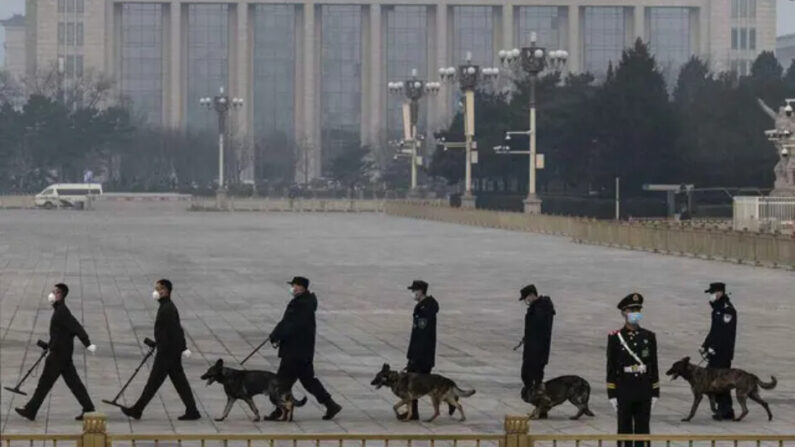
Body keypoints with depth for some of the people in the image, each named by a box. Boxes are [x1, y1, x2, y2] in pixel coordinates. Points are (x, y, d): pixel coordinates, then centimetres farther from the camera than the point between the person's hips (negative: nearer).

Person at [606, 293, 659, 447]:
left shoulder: (649, 336, 5)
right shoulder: (615, 337, -2)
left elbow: (654, 365, 7)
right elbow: (611, 367, -2)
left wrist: (655, 393, 4)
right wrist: (612, 395, -5)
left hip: (644, 392, 2)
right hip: (624, 392, -2)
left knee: (643, 430, 5)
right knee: (625, 430, 3)